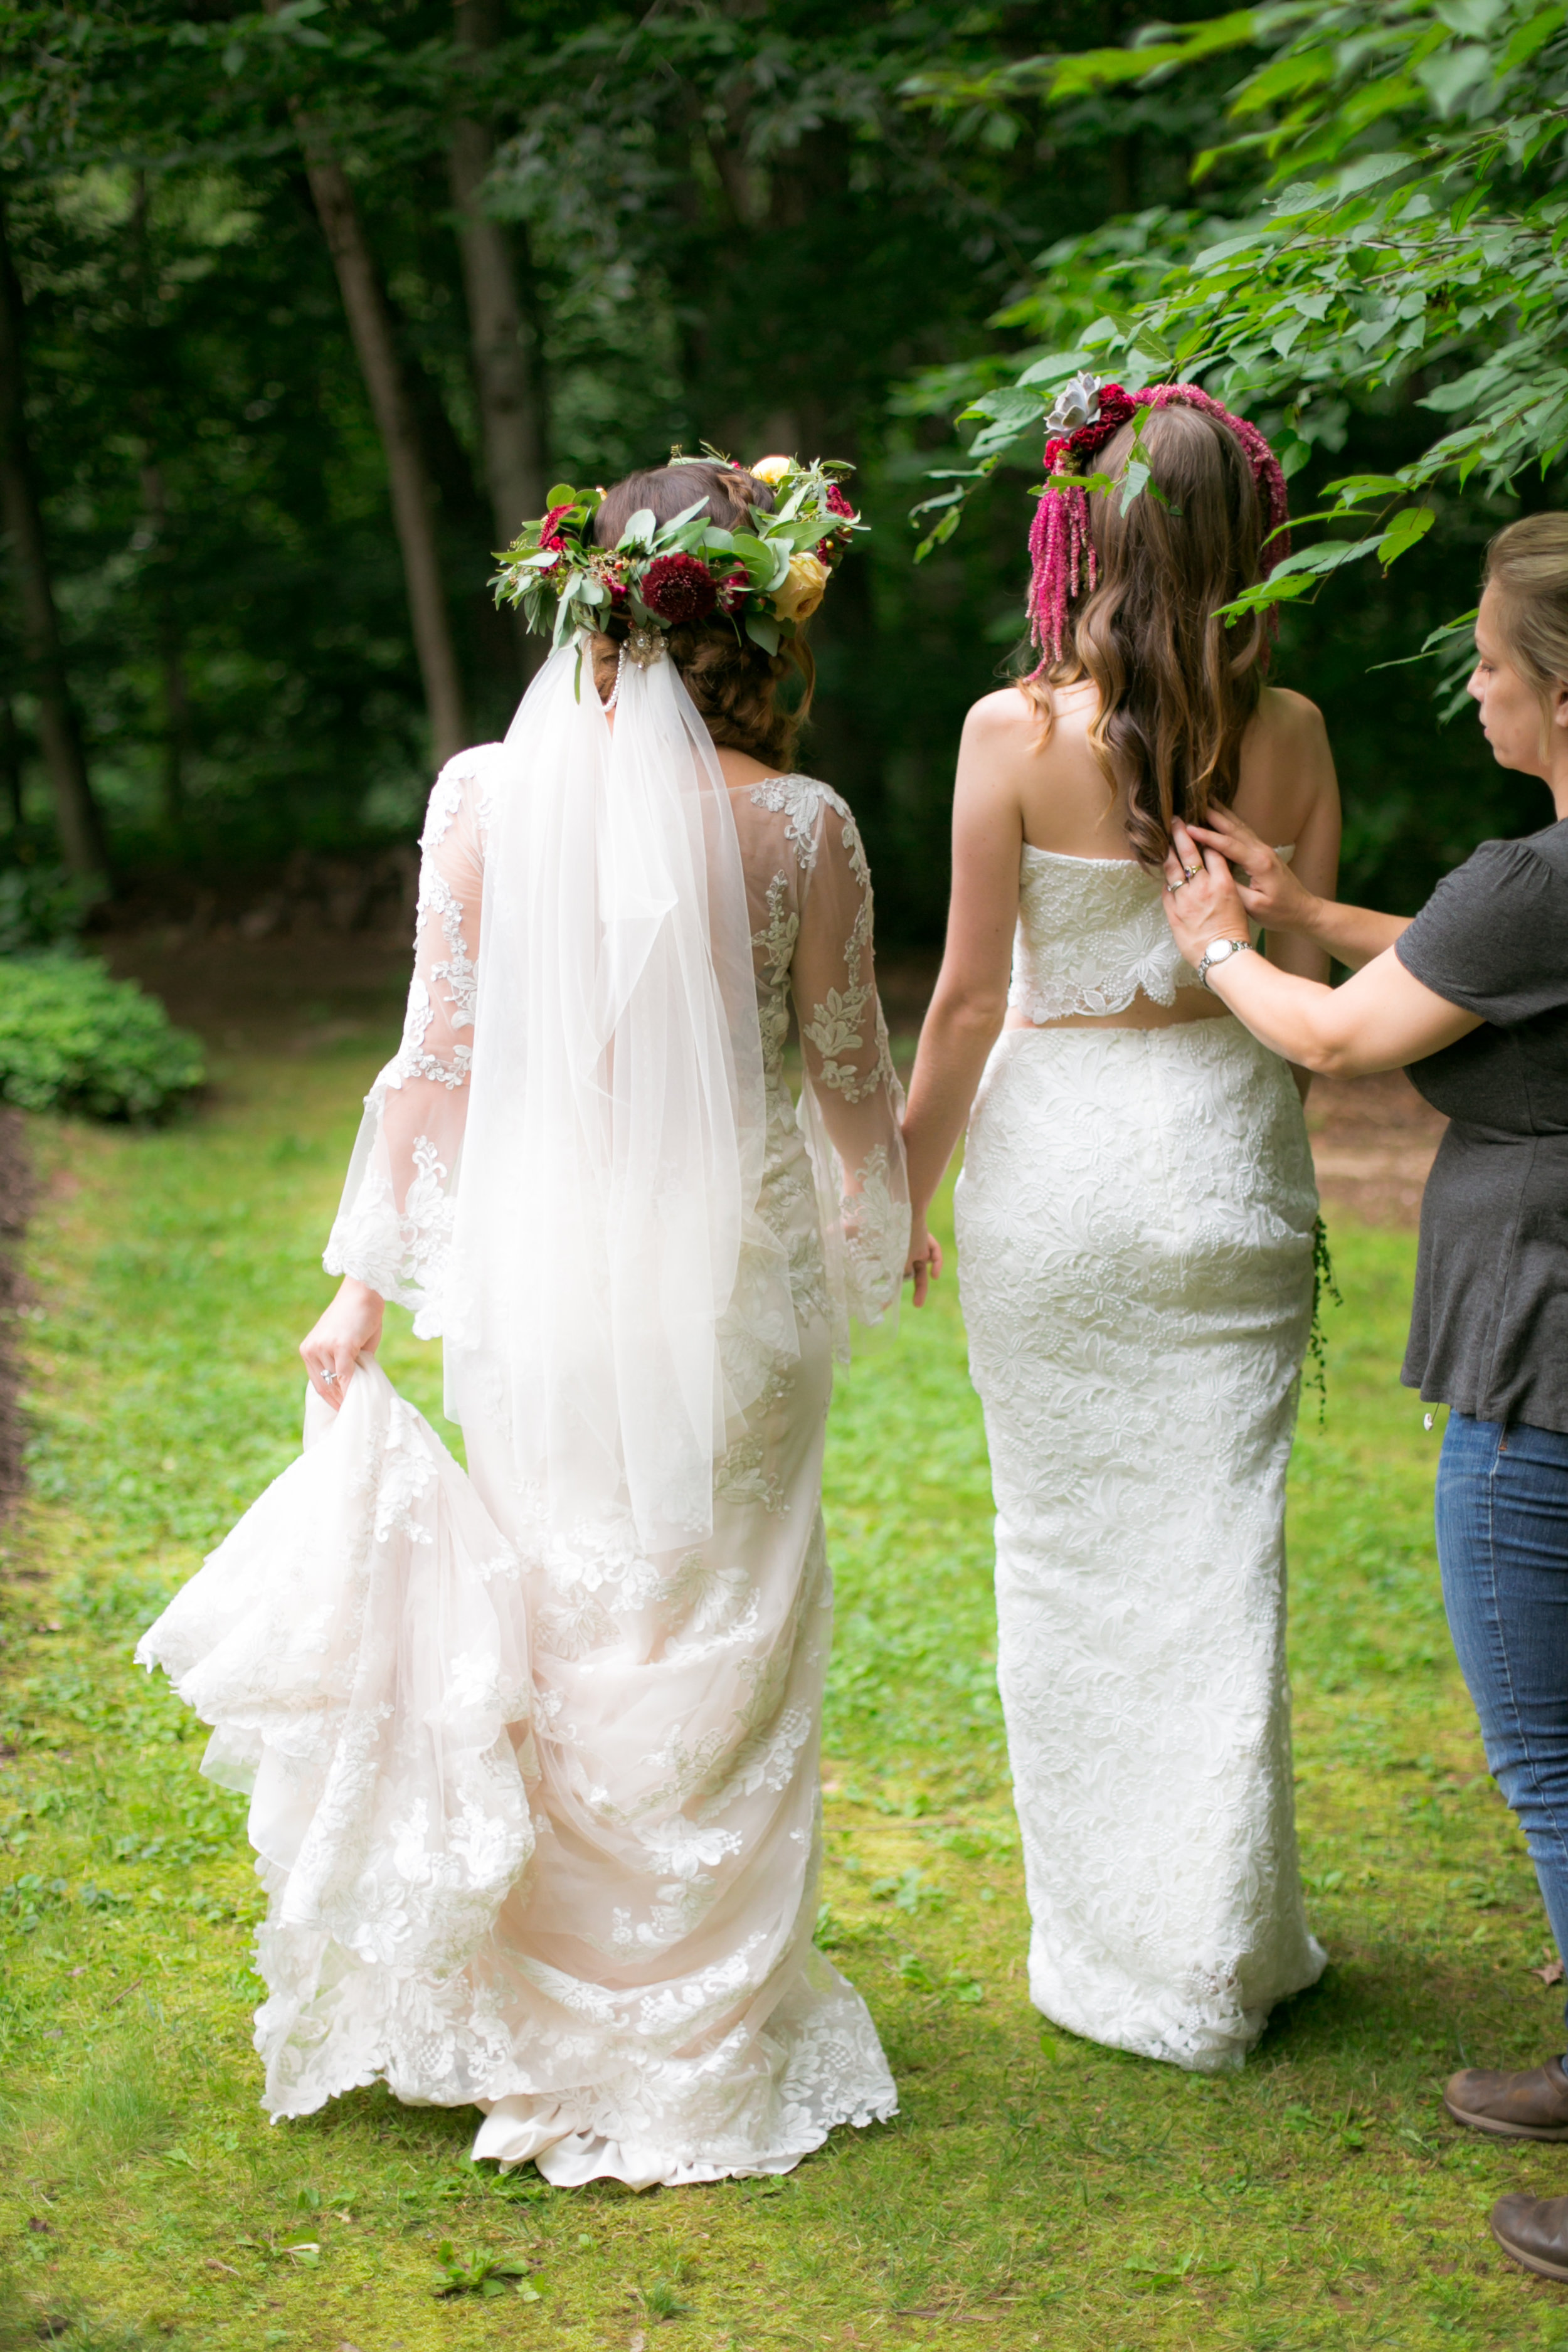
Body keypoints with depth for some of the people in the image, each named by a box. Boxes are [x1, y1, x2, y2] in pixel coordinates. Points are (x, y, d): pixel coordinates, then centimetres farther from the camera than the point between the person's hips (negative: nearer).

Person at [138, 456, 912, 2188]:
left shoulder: (485, 798, -4)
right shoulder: (795, 822, -9)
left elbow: (439, 1054, -2)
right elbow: (848, 1072, 1)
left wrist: (367, 1279, 7)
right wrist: (880, 1231, 20)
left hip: (536, 1281, 2)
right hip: (732, 1286, -2)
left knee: (536, 1643, 15)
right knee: (715, 1653, 10)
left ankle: (538, 2046, 27)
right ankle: (701, 2050, 21)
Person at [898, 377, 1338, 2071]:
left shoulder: (1014, 734, -11)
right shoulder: (1286, 732, -4)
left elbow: (967, 1000, -8)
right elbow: (1311, 982, -1)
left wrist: (908, 1185, 3)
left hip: (1053, 1165, -2)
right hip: (1229, 1164, 2)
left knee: (1067, 1553, 10)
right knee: (1220, 1548, 10)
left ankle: (1104, 1953, 21)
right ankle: (1222, 1957, 20)